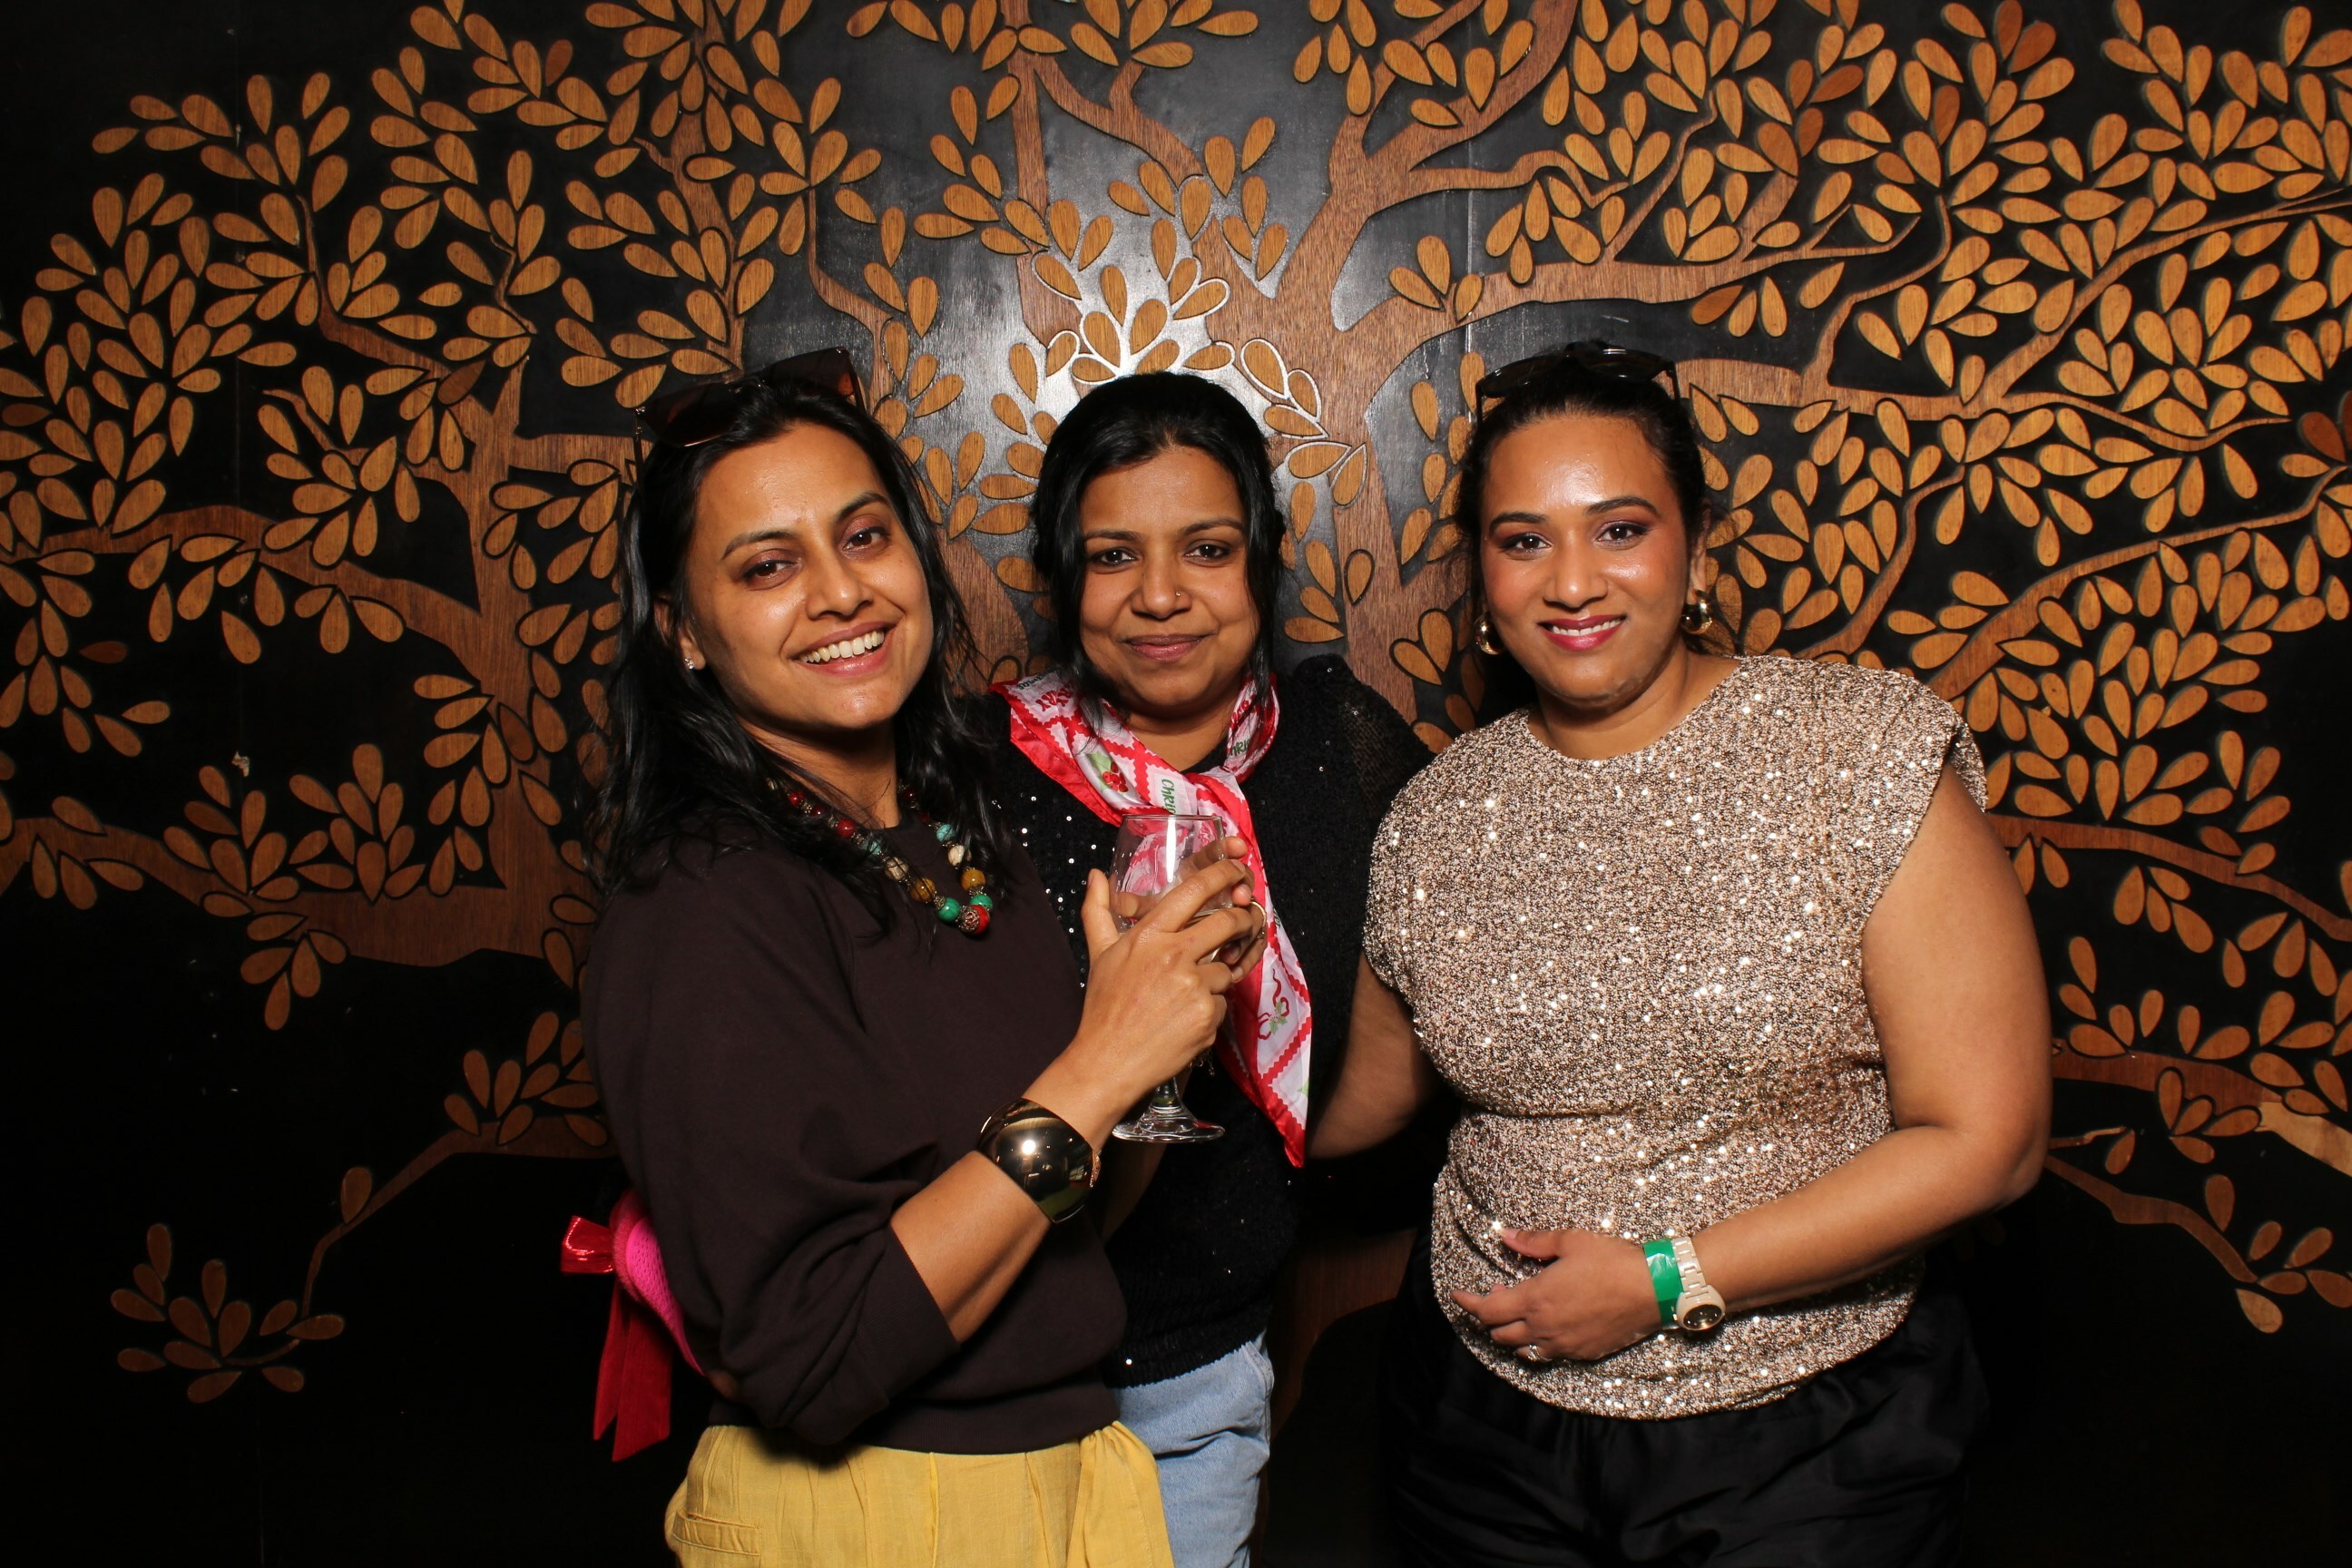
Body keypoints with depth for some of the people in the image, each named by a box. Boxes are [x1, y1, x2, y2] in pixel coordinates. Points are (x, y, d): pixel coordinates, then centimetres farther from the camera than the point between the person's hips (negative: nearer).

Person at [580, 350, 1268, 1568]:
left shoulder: (963, 829, 1)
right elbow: (803, 1363, -27)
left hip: (1060, 1456, 8)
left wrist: (1177, 1000, -5)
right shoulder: (700, 909, -22)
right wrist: (1095, 1073, -27)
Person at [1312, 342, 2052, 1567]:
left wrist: (1667, 1281, -16)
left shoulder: (1868, 754, -12)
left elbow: (1985, 1138, -14)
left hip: (1804, 1434, -2)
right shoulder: (1434, 824, -2)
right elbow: (1348, 1104, 9)